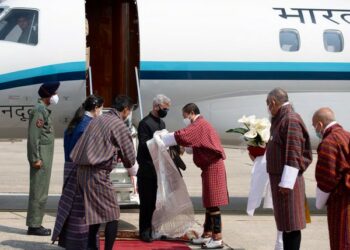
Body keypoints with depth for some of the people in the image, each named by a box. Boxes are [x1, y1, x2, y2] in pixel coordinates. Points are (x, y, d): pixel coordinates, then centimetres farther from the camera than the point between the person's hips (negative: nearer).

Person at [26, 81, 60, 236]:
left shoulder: (44, 110, 17)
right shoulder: (39, 110, -14)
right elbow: (33, 136, -19)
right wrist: (36, 158, -22)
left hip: (45, 157, 10)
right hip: (41, 157, -10)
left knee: (41, 191, 11)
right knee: (39, 191, -8)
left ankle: (35, 224, 15)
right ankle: (34, 226, -6)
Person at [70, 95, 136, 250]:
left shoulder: (97, 120, 16)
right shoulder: (119, 125, -7)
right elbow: (129, 156, -3)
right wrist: (128, 164, 19)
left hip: (83, 170, 8)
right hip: (98, 173, -8)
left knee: (95, 213, 16)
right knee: (112, 215, -2)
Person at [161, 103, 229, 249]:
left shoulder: (199, 124, -13)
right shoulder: (201, 125, 19)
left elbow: (181, 136, -23)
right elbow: (196, 146, 26)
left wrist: (162, 139, -11)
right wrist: (184, 148, 13)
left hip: (212, 167, -10)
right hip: (210, 167, 10)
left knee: (213, 203, -9)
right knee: (209, 203, 13)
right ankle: (207, 234, 18)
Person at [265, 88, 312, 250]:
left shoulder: (291, 120, -16)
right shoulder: (280, 120, 14)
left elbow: (294, 154, -21)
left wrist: (286, 182, -23)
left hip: (286, 181, -10)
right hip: (279, 178, 10)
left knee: (291, 223, -6)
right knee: (285, 220, 14)